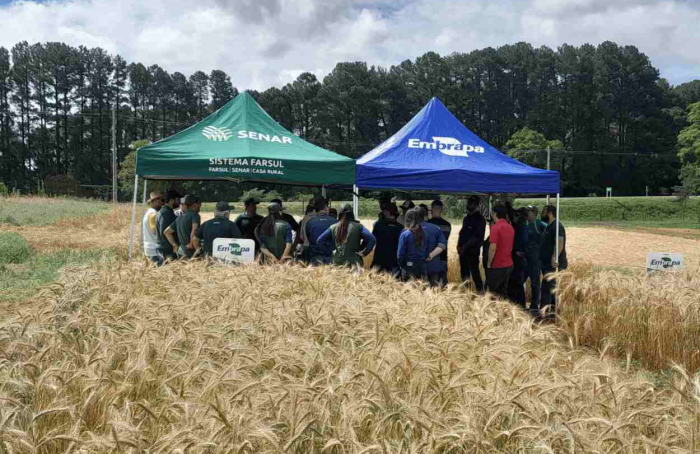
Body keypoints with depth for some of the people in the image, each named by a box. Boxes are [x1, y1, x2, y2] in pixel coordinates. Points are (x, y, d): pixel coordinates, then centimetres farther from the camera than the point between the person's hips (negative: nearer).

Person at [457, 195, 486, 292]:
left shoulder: (479, 219, -11)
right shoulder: (466, 218, 15)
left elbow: (477, 237, -18)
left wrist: (465, 246, -19)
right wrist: (459, 245, 6)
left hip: (472, 251, -8)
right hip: (463, 251, 8)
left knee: (474, 273, -7)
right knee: (464, 273, 15)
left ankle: (480, 290, 2)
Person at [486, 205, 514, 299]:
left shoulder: (495, 227, -17)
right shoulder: (510, 227, 8)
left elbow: (493, 248, -21)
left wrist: (489, 264, -11)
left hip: (497, 266, -7)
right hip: (509, 265, 7)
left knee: (492, 293, 3)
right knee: (503, 293, 14)